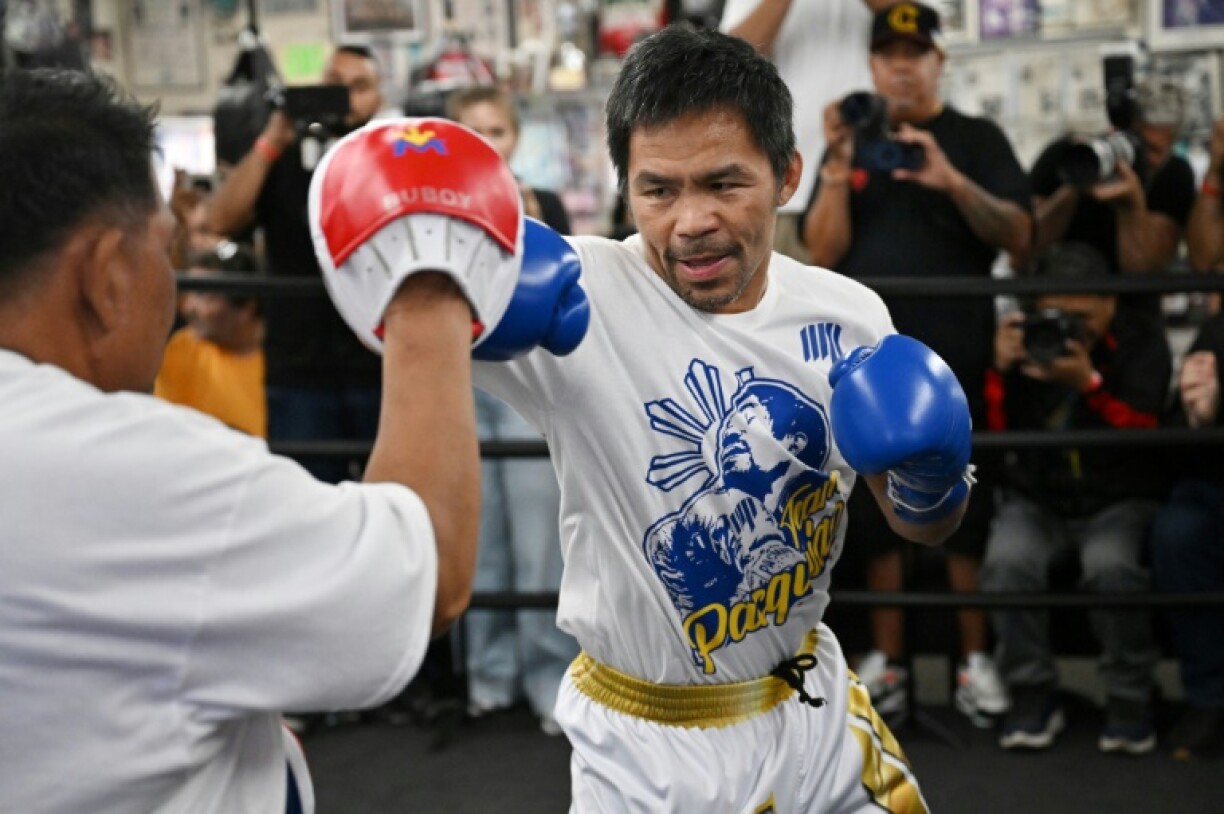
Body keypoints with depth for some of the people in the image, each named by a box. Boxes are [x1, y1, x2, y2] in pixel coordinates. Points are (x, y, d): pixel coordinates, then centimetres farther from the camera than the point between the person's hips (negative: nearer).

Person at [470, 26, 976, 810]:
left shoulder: (847, 313, -6)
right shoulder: (575, 296, -20)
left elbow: (923, 525, 5)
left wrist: (928, 473, -17)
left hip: (813, 703, 5)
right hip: (647, 747, -4)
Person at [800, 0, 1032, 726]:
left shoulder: (977, 139, 7)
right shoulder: (851, 146, 13)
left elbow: (1018, 236, -5)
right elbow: (823, 252, 3)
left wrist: (952, 181, -19)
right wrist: (838, 164, -9)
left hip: (956, 355, -2)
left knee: (967, 508, -3)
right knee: (877, 511, 3)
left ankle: (977, 661, 5)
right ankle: (888, 663, 10)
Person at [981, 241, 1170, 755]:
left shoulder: (1140, 339, 1)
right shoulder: (1021, 337, 5)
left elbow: (1147, 432, -10)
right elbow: (992, 435, 2)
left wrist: (1089, 384, -24)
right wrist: (1001, 371, -15)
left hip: (1119, 500, -2)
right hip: (1036, 499, 2)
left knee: (1112, 566, -34)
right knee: (1007, 561, -30)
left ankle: (1130, 699, -11)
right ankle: (1033, 695, -12)